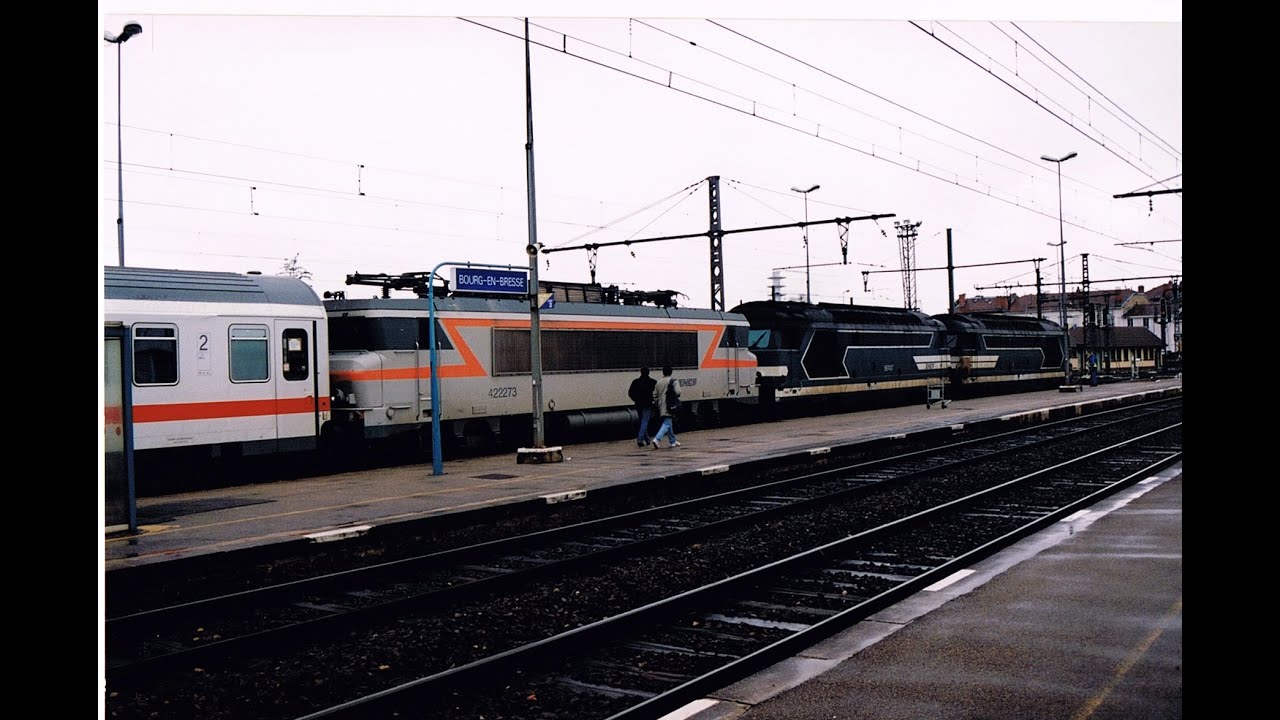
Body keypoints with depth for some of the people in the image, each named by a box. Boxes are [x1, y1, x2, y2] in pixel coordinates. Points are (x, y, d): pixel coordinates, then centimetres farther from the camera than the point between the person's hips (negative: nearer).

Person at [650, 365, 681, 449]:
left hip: (661, 407, 7)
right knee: (667, 424, -7)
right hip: (669, 407, -7)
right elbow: (677, 392, -18)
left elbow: (654, 396, 14)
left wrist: (657, 404, 23)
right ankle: (657, 439, -24)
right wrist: (677, 399, 2)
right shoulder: (673, 381, -6)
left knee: (668, 423, 18)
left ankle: (673, 442, 26)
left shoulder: (658, 383, 12)